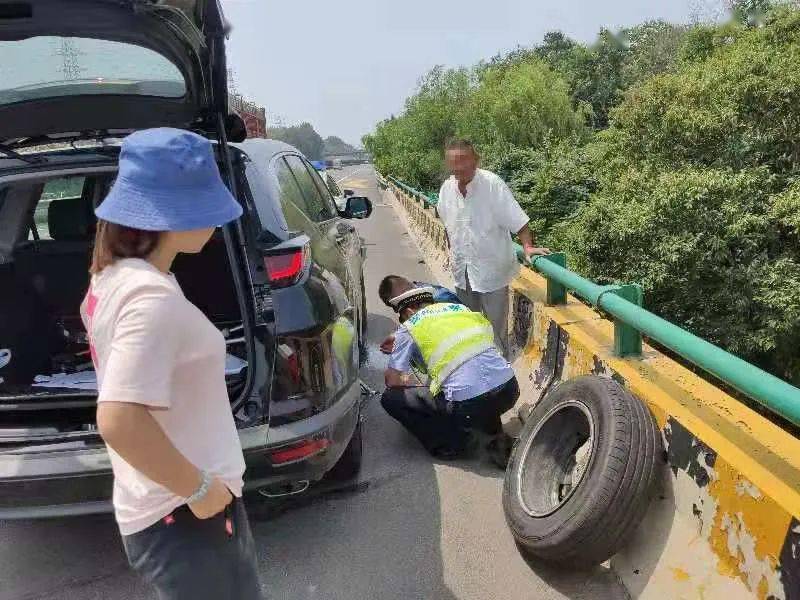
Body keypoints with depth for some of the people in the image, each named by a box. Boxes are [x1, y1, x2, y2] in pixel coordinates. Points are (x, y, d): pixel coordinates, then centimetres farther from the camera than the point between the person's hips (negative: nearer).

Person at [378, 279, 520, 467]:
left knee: (390, 398, 9)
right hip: (511, 389, 6)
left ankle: (450, 444, 7)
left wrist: (415, 384, 26)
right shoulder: (459, 307, 18)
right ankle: (497, 435, 26)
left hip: (470, 405, -6)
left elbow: (392, 380, 2)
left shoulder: (408, 328, 2)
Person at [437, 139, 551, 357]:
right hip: (462, 271, 6)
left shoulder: (492, 184, -20)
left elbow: (517, 221, -19)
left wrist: (528, 246, -33)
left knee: (496, 329, 3)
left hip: (492, 272, -6)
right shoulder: (447, 188, -2)